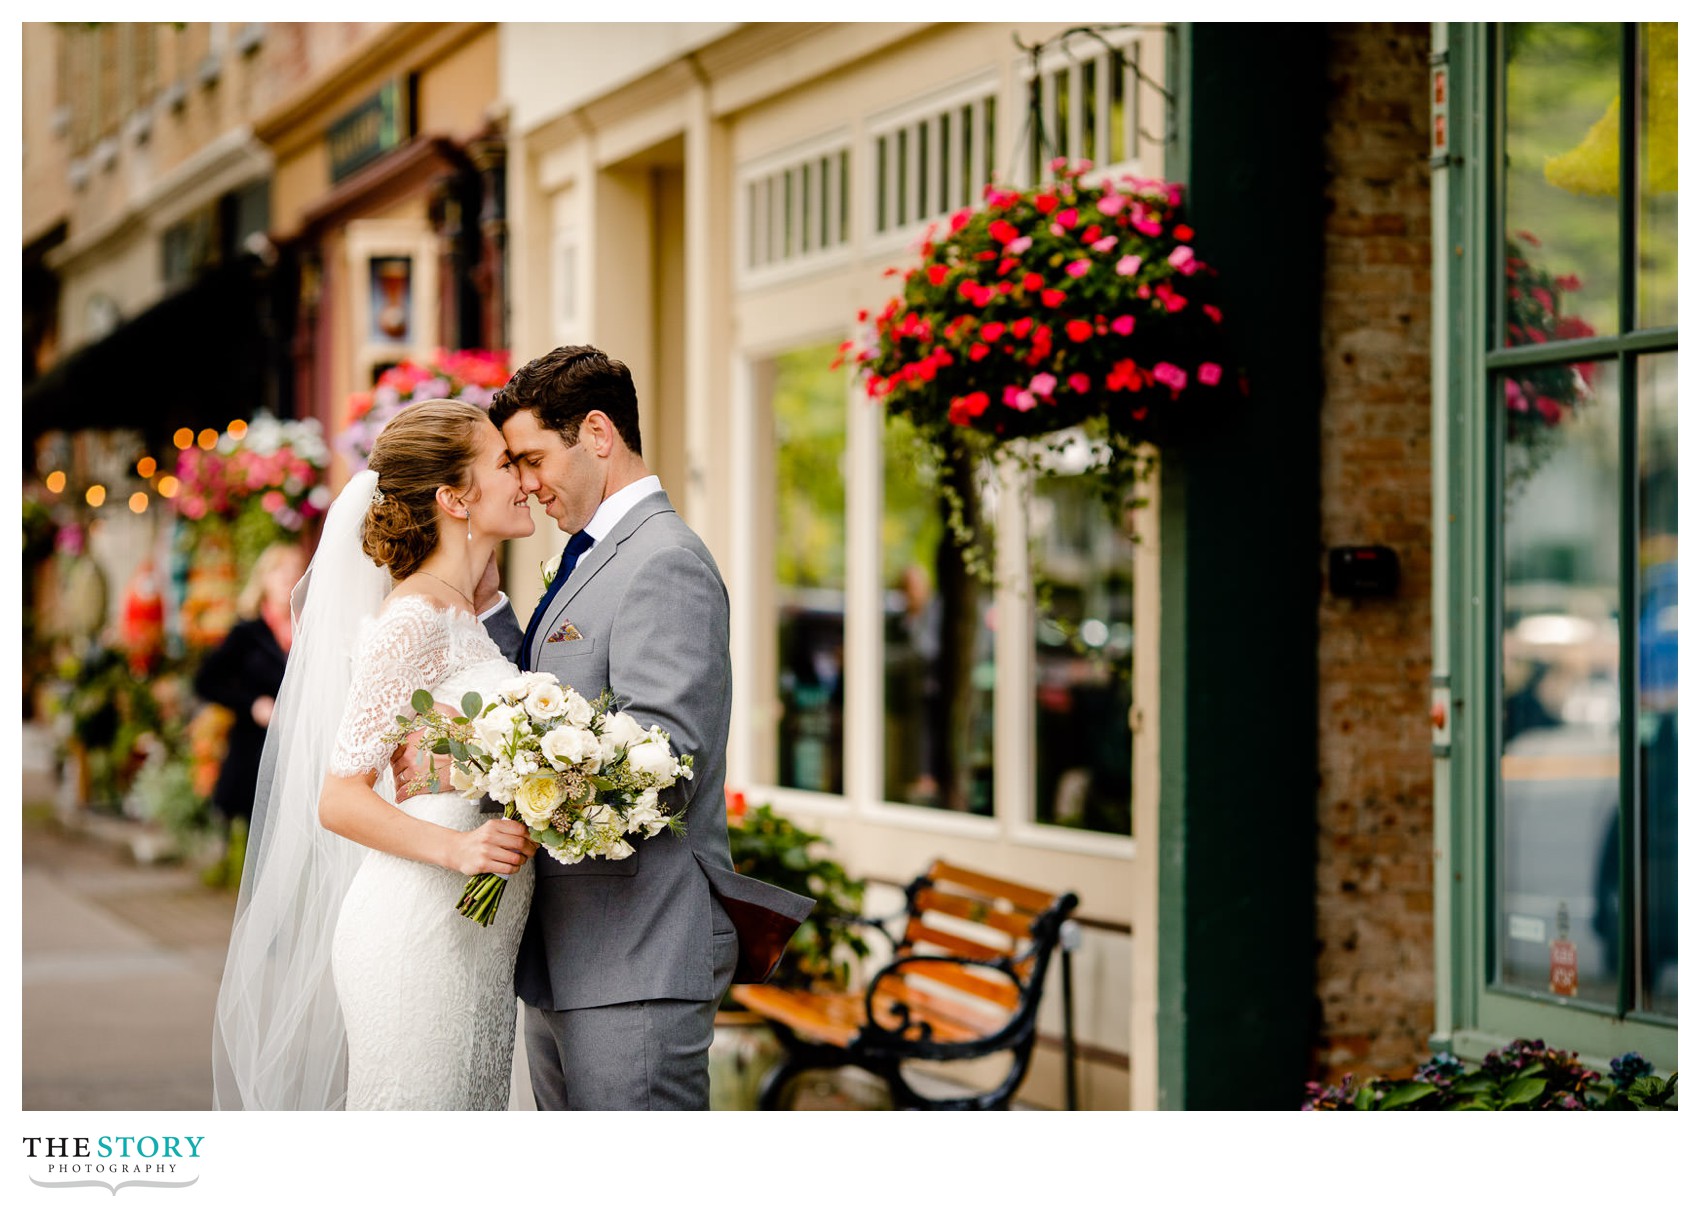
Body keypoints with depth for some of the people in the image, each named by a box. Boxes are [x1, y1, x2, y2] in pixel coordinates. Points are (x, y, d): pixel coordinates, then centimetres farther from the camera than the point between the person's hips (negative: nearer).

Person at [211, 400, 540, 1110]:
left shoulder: (464, 617, 17)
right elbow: (339, 798, -15)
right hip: (420, 939, -9)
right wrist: (455, 848, -28)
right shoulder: (411, 619, -11)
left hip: (474, 945, 9)